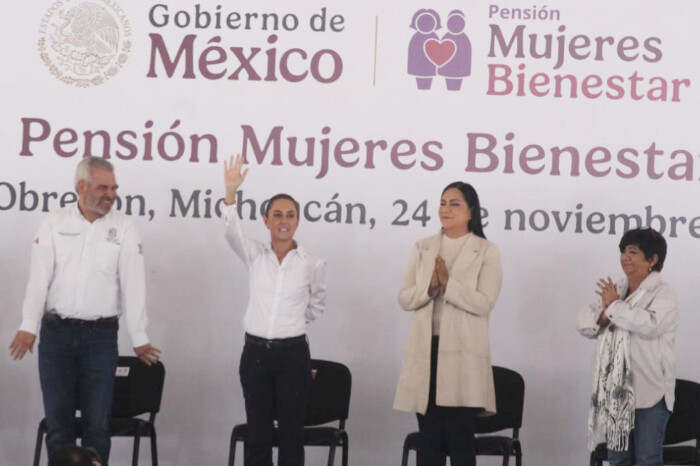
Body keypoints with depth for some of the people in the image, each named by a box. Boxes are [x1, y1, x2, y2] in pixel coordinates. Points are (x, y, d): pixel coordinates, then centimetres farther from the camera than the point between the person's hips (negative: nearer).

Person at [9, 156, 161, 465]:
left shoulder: (123, 228, 1)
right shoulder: (54, 224, 3)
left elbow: (133, 284, 1)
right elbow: (39, 277, -2)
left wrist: (139, 338, 1)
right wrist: (29, 325, -12)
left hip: (101, 335, 0)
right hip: (56, 333, 1)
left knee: (98, 421, 1)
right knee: (57, 418, 5)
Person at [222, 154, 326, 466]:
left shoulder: (312, 264, -2)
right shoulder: (254, 256, 1)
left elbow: (317, 305, 15)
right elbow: (232, 232, -19)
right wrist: (231, 192, -33)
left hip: (292, 353, -1)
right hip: (255, 352, 1)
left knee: (291, 431, 4)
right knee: (258, 431, 7)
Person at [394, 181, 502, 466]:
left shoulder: (486, 251, 0)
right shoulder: (423, 248, 12)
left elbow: (484, 303, -11)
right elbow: (404, 299, 6)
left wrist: (448, 283, -19)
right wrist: (430, 287, -13)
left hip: (463, 353, -3)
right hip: (425, 350, 4)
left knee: (460, 438, -2)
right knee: (429, 437, 7)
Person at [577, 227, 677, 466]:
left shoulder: (663, 293, -8)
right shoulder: (613, 289, 13)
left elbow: (650, 324, -27)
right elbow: (583, 323, 8)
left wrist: (615, 306, -16)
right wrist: (603, 316, -14)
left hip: (649, 392, -6)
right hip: (615, 389, 7)